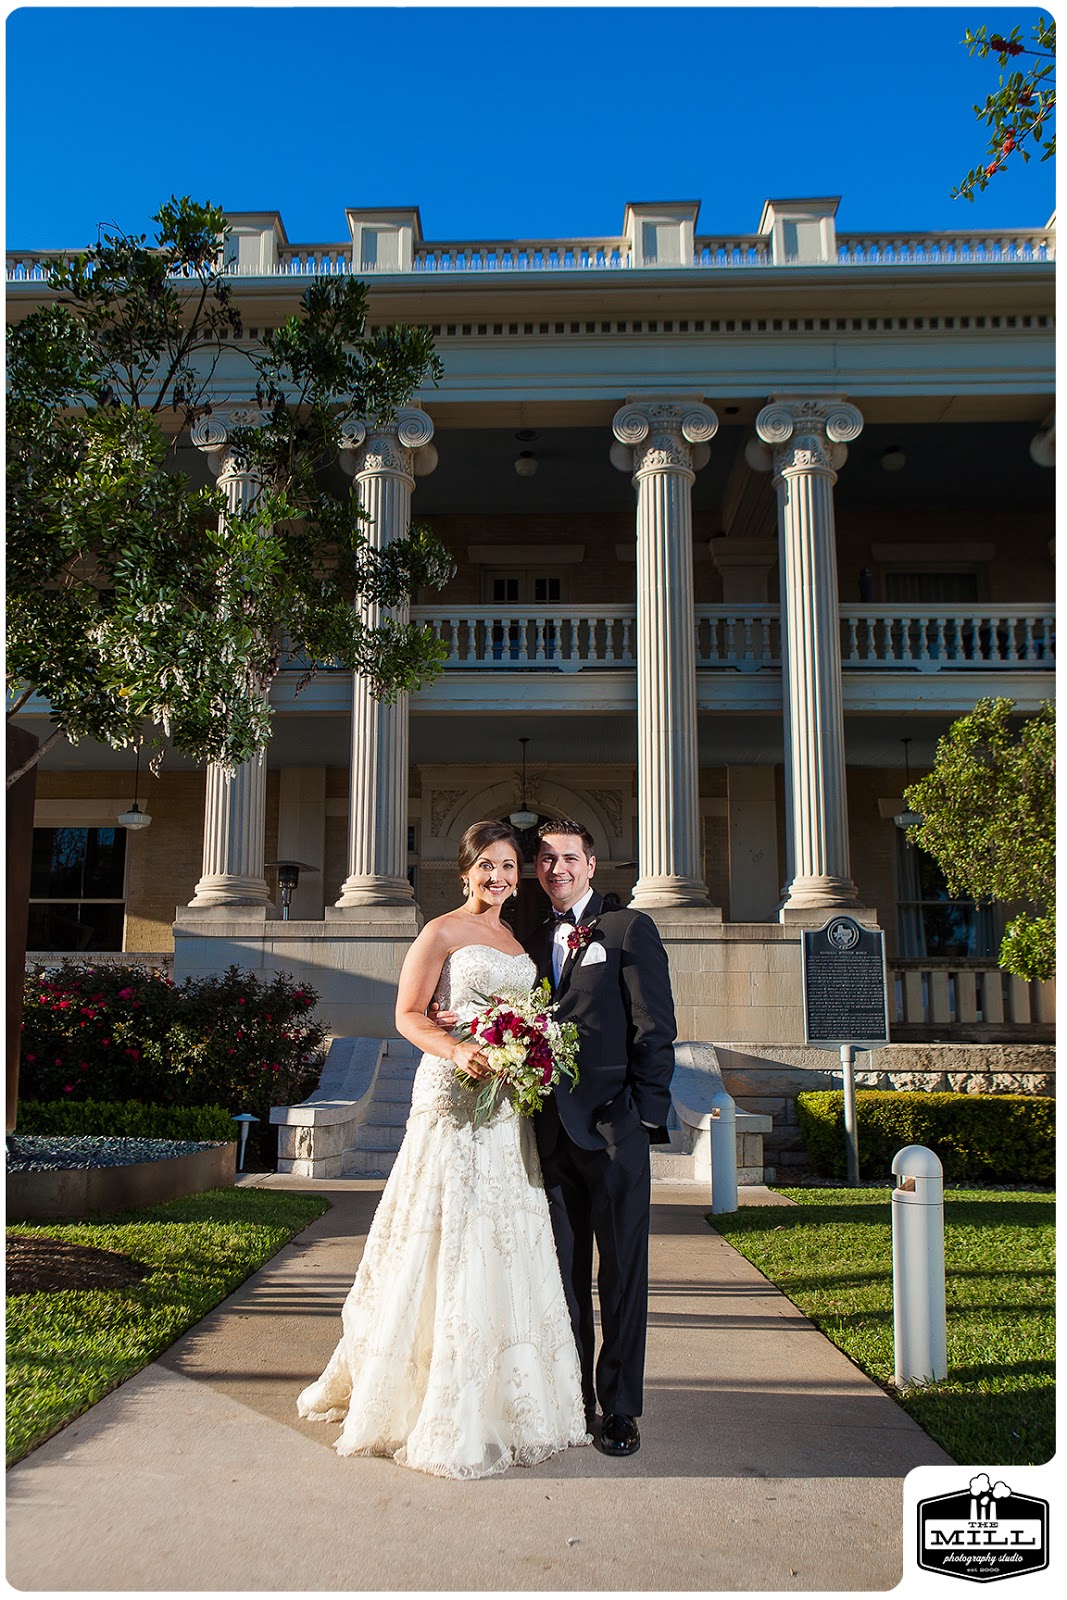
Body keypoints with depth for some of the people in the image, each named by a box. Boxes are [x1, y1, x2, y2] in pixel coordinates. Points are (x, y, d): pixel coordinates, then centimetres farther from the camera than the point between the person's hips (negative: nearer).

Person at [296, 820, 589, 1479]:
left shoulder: (518, 939, 17)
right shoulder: (443, 932, -2)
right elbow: (408, 1014, -7)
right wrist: (458, 1050, -23)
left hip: (510, 1106, 7)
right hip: (453, 1100, -7)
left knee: (508, 1244, 10)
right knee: (448, 1243, -4)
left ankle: (504, 1397, 23)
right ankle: (446, 1415, 6)